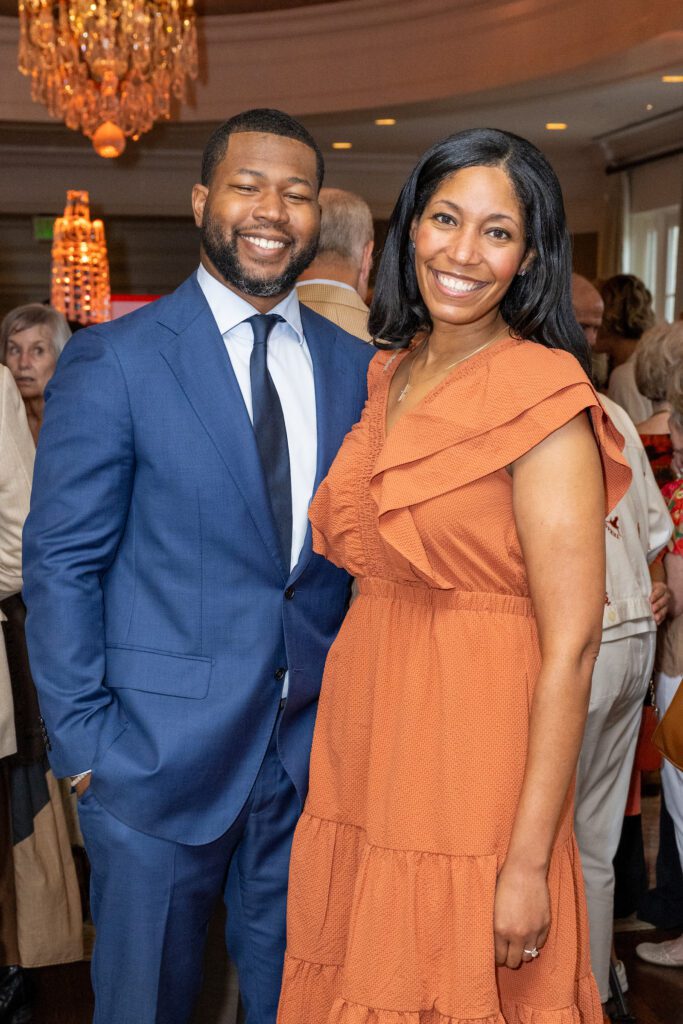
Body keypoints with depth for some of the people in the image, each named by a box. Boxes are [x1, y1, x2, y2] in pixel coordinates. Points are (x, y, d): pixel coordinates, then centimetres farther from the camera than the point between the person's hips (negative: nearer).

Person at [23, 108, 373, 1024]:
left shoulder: (356, 368, 5)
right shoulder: (113, 360, -8)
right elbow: (62, 562, -8)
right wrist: (83, 739, -10)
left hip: (312, 748, 4)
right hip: (157, 752, -3)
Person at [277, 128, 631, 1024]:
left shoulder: (543, 394, -14)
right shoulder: (391, 374, 9)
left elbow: (571, 645, -17)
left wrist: (530, 860, -19)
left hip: (473, 754, -7)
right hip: (362, 748, 7)